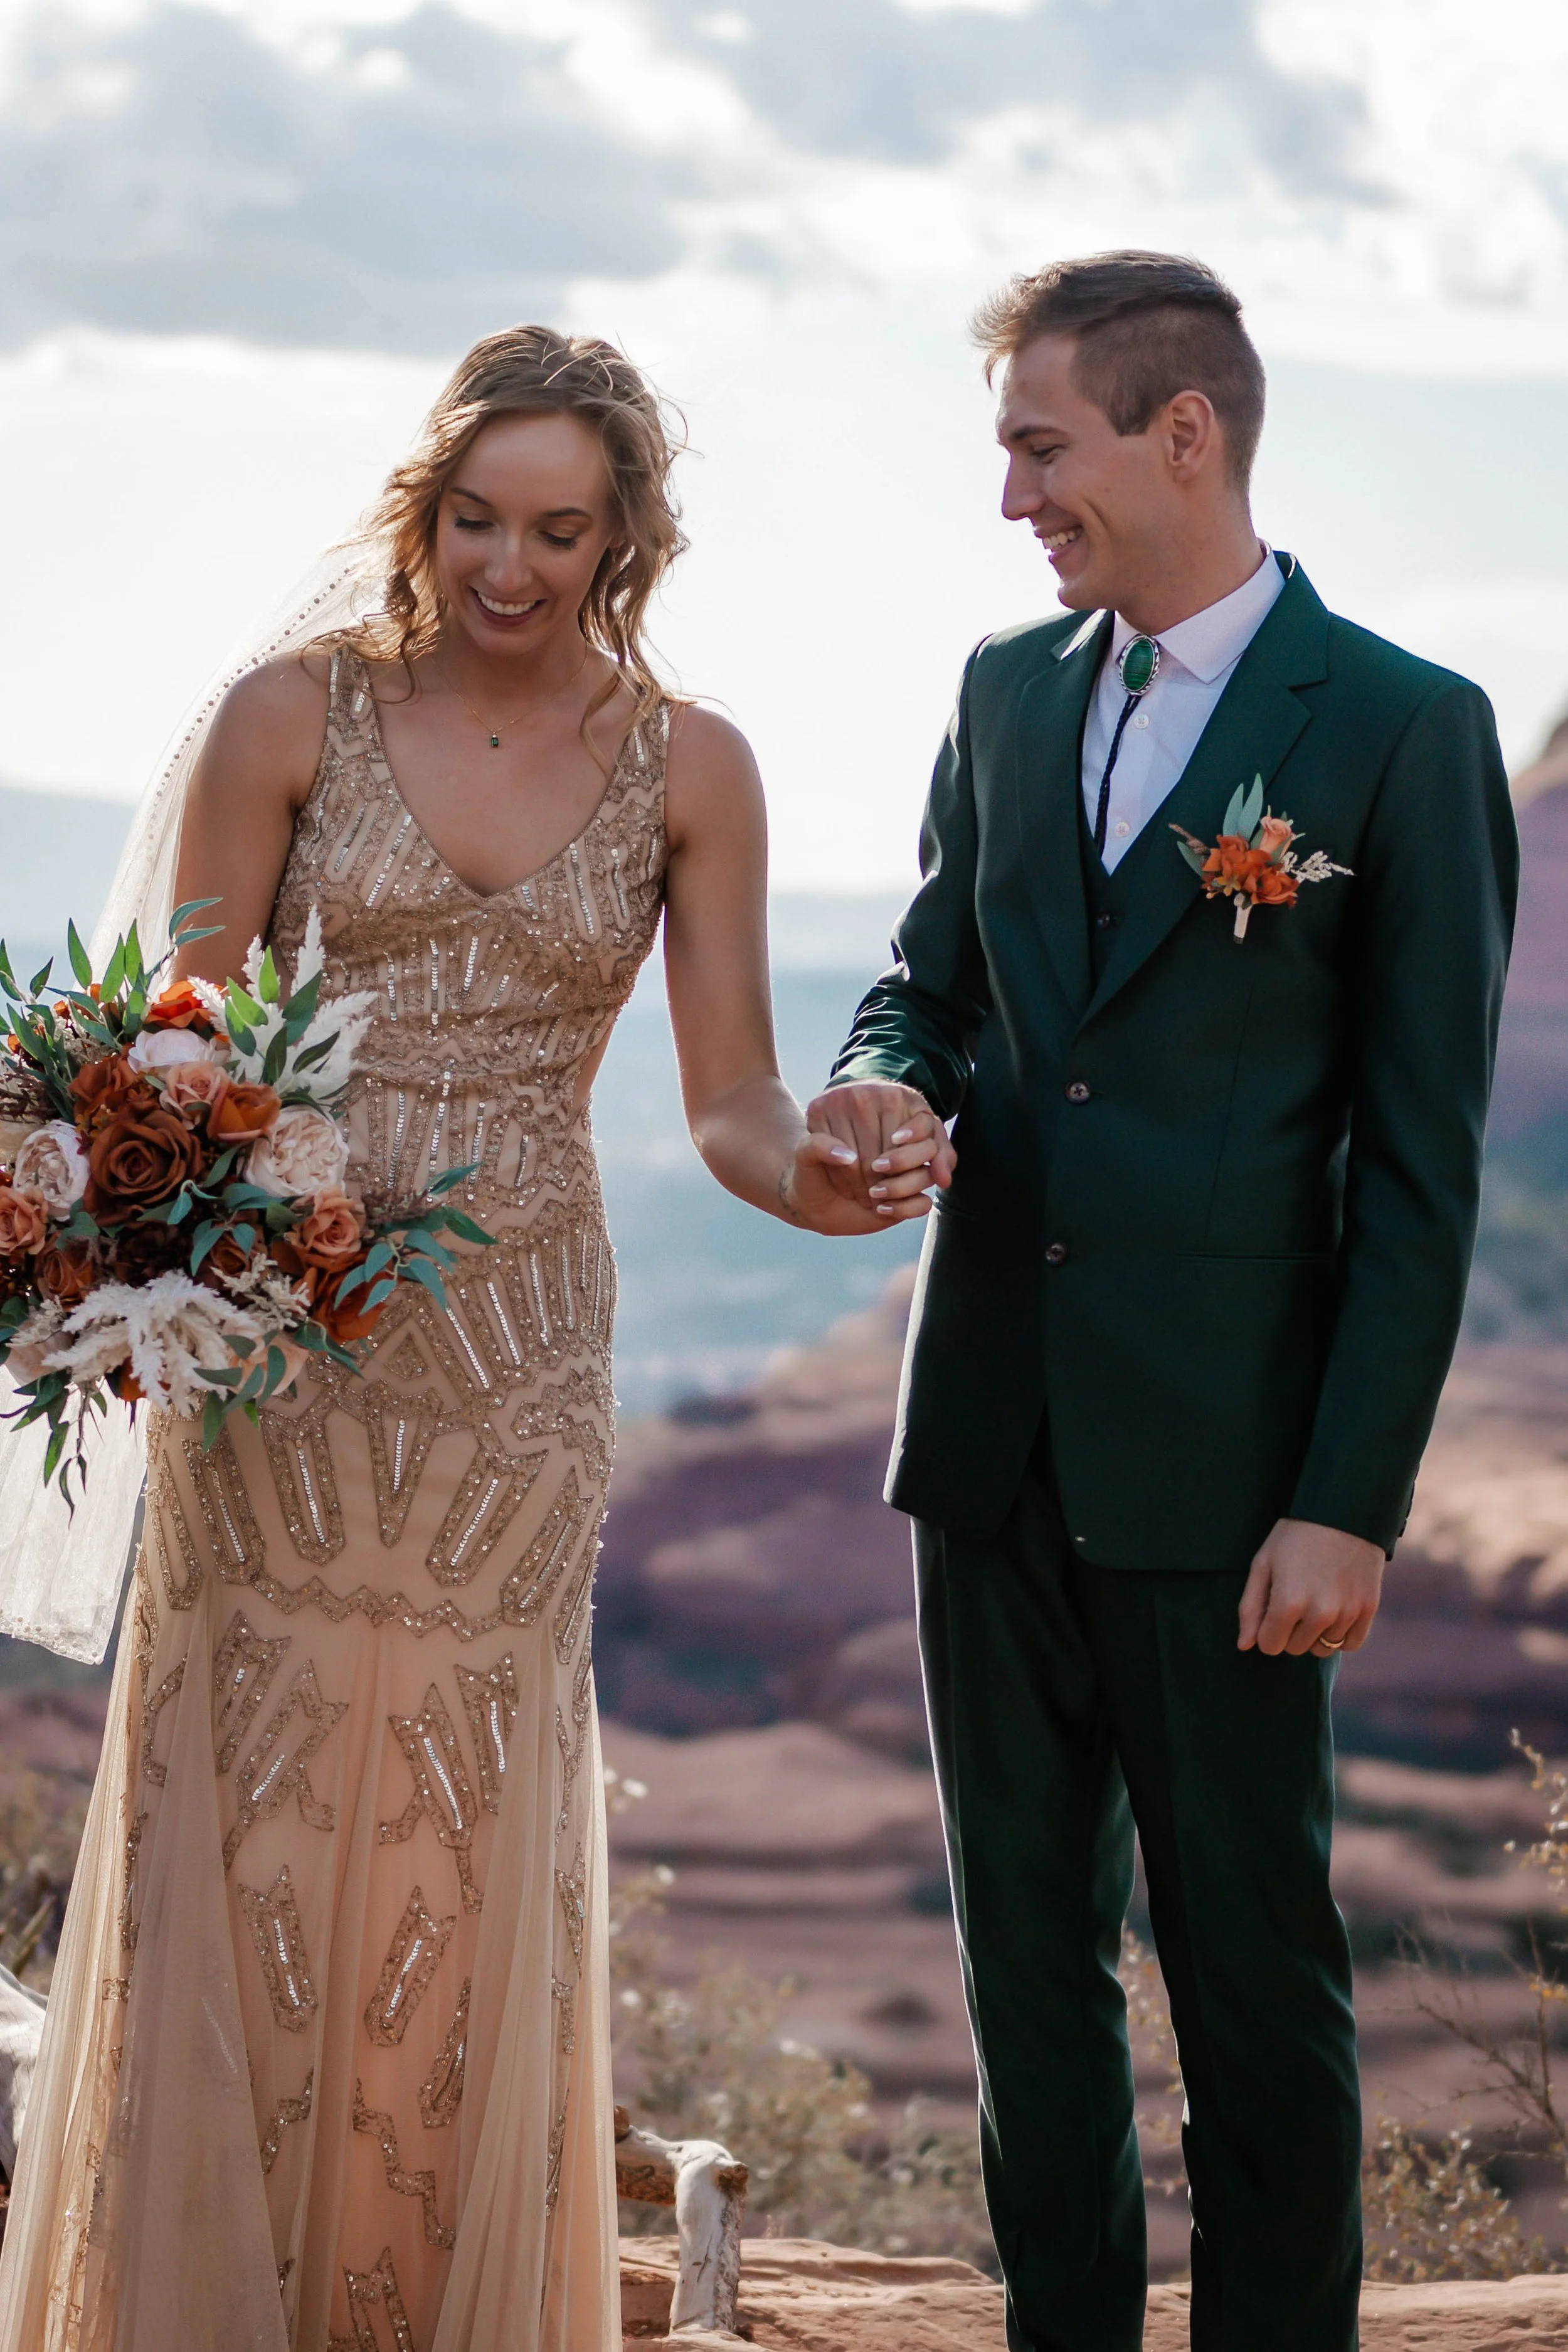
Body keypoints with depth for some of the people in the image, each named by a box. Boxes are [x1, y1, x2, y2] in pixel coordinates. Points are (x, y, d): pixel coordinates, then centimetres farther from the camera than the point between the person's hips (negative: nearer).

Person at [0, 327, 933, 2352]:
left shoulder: (687, 769, 1)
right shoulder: (296, 712, -3)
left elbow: (732, 1097, 2)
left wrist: (806, 1172, -21)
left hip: (514, 1349, 1)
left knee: (456, 1845, 5)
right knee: (244, 1819, 1)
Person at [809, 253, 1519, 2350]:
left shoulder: (1403, 731, -7)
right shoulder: (1007, 693, 10)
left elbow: (1423, 1166, -8)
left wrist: (1350, 1502, -13)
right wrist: (891, 1083, -5)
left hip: (1218, 1467, -6)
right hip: (994, 1442, 6)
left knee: (1256, 1973, 3)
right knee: (1028, 1948, 13)